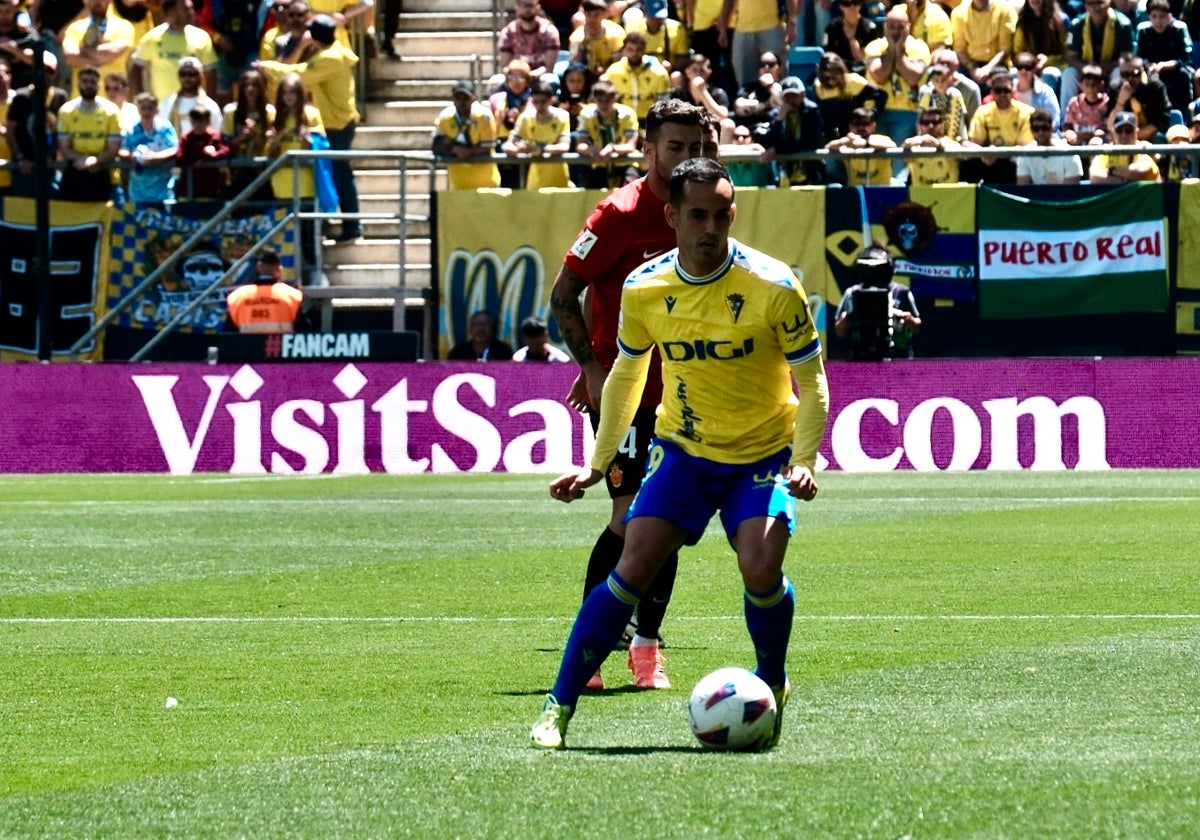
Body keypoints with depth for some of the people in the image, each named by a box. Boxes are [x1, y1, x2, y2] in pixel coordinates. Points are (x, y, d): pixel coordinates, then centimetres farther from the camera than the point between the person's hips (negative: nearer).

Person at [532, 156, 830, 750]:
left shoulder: (773, 287, -16)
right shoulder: (644, 289, -7)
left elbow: (811, 383, -8)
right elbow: (626, 376, 11)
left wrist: (803, 463, -21)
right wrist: (597, 465, 10)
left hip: (763, 454, -2)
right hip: (682, 449, 2)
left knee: (761, 567, -24)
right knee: (635, 565, -12)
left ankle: (771, 690, 4)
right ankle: (558, 708, -6)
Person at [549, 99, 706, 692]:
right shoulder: (621, 213, -11)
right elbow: (563, 296, -9)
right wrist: (593, 369, -17)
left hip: (676, 394, 6)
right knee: (632, 516, -13)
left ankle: (646, 649, 12)